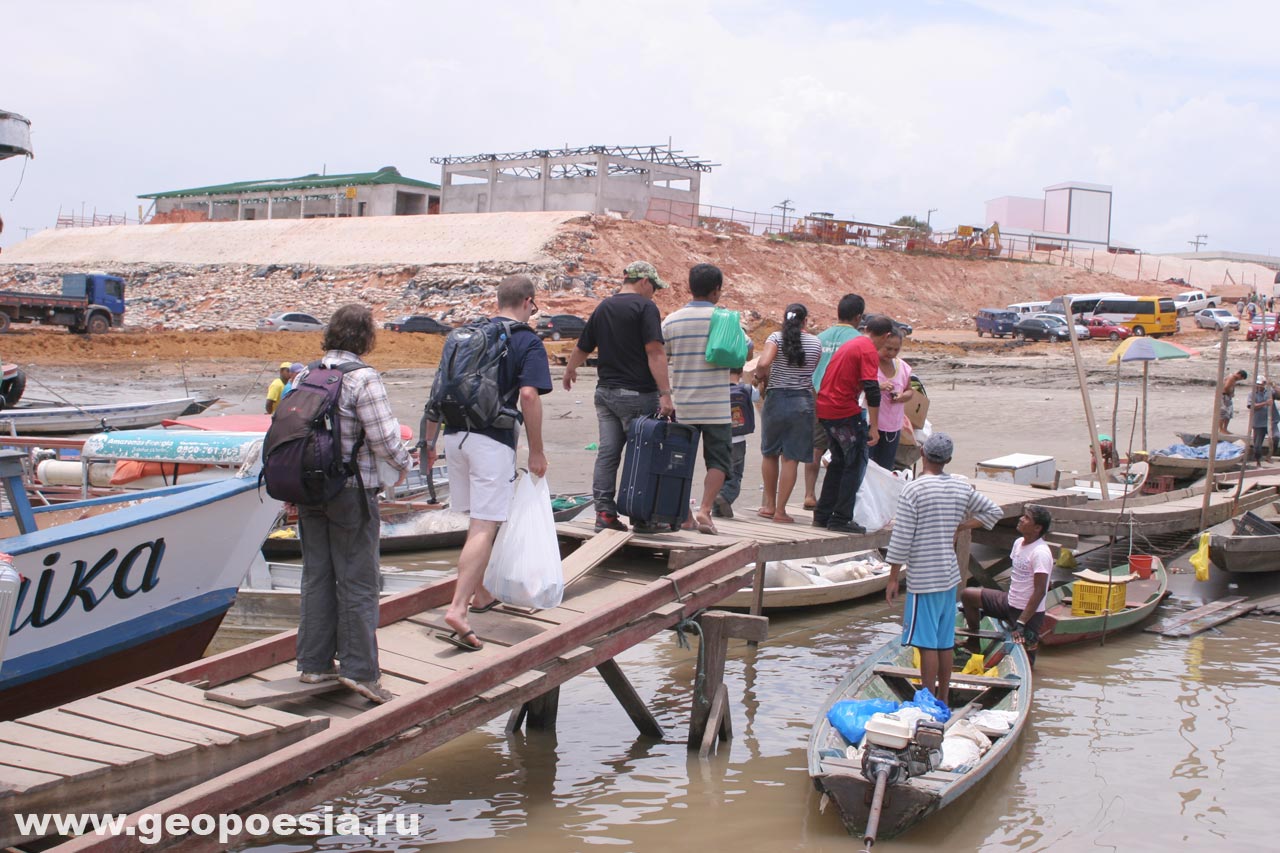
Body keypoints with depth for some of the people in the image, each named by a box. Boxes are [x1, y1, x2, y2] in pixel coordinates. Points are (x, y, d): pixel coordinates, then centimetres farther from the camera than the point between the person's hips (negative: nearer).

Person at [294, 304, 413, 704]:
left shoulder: (306, 375, 7)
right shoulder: (363, 378, -14)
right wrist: (404, 464, 3)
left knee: (317, 577, 13)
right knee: (357, 581, 0)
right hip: (351, 491, -7)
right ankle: (358, 668, 2)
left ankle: (314, 662, 20)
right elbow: (384, 438, -16)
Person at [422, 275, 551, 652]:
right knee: (484, 528, -7)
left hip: (455, 435, 7)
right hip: (493, 441, -7)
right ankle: (457, 609, -17)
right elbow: (529, 395, -15)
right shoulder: (527, 342, -3)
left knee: (480, 520, 22)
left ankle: (481, 594, 35)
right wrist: (536, 451, -9)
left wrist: (430, 440, 20)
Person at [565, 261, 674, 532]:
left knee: (607, 452, 7)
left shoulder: (602, 308, 13)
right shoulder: (645, 307, -8)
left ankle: (604, 513, 7)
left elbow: (582, 349, 23)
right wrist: (665, 394, -22)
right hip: (637, 394, -7)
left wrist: (569, 372, 43)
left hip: (605, 392, 7)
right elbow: (655, 352, -18)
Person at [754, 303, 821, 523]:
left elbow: (763, 364, -20)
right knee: (791, 458, 2)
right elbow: (813, 374, 4)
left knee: (770, 453, 17)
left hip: (776, 399, 0)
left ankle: (769, 504, 25)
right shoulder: (815, 342, 2)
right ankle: (780, 510, 3)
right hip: (803, 401, 0)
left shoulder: (776, 338, -5)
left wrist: (761, 376, 0)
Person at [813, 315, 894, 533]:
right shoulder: (869, 351, -10)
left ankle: (822, 515, 20)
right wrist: (874, 427, -19)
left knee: (839, 462, 18)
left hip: (824, 409, 9)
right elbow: (872, 390, -20)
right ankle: (841, 519, -2)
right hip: (844, 411, -9)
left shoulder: (849, 344, 18)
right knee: (856, 463, 0)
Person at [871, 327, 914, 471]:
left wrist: (902, 397, -7)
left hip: (893, 427, 6)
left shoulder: (903, 367, 8)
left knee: (886, 467, 11)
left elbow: (910, 392, 17)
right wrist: (878, 387, -29)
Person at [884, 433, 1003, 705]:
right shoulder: (962, 487, 4)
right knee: (945, 641, 13)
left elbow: (901, 540, -14)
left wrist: (893, 578, -6)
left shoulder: (913, 490, -14)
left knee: (927, 643, -2)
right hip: (950, 574, 6)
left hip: (923, 578, -6)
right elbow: (994, 511, 17)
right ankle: (943, 701, 21)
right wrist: (958, 527, 12)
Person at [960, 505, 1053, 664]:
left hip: (1028, 611, -8)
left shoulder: (1040, 553, -23)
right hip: (1010, 602, 8)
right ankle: (974, 644, 14)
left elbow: (1039, 591, -25)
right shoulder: (1019, 542, 2)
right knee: (967, 594, 1)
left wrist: (1021, 623, -26)